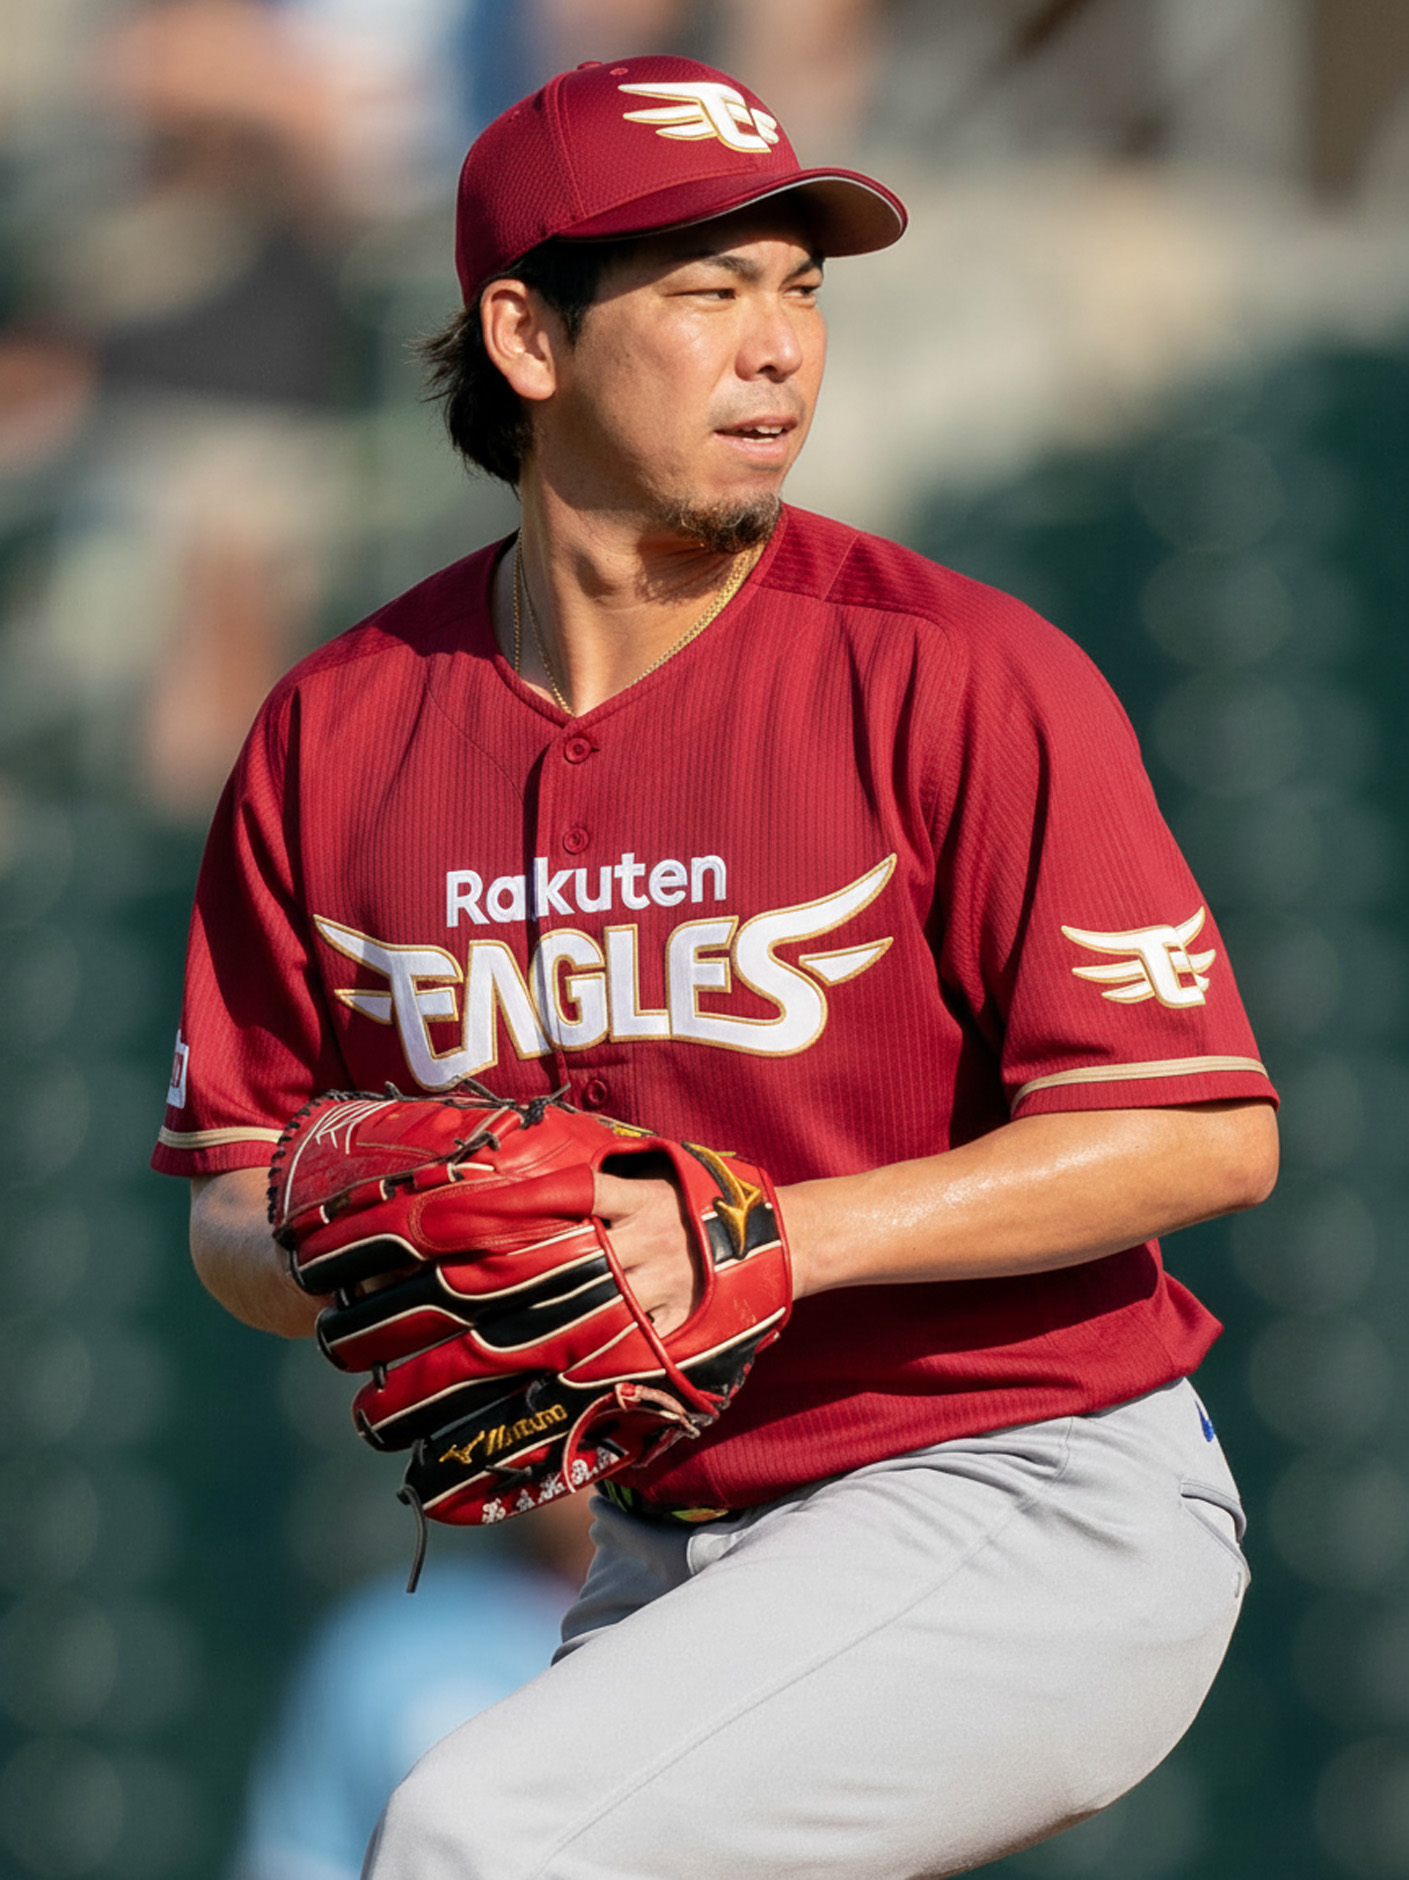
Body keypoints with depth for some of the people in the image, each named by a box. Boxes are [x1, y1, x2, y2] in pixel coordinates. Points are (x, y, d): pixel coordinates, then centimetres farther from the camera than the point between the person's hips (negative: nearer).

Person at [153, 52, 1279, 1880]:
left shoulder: (959, 677, -12)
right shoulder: (341, 731, 3)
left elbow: (1206, 1132, -15)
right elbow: (233, 1194, 11)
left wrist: (765, 1239, -23)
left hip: (1035, 1517, -6)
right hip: (666, 1558, 6)